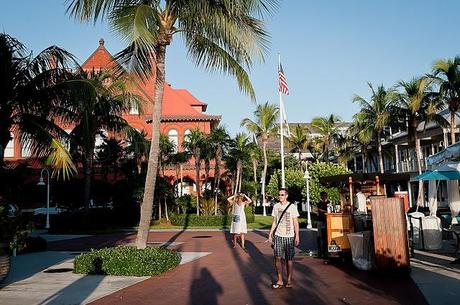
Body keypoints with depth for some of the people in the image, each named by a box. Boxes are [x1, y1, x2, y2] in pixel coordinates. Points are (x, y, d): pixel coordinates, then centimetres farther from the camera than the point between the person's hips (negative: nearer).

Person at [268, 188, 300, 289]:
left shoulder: (292, 207, -3)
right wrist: (270, 234, 9)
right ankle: (279, 280, 9)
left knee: (289, 259, 3)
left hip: (289, 236, -3)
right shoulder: (276, 206, 7)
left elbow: (295, 223, -2)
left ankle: (289, 280, 14)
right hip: (278, 236, 3)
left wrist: (297, 236, -9)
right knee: (277, 258, 0)